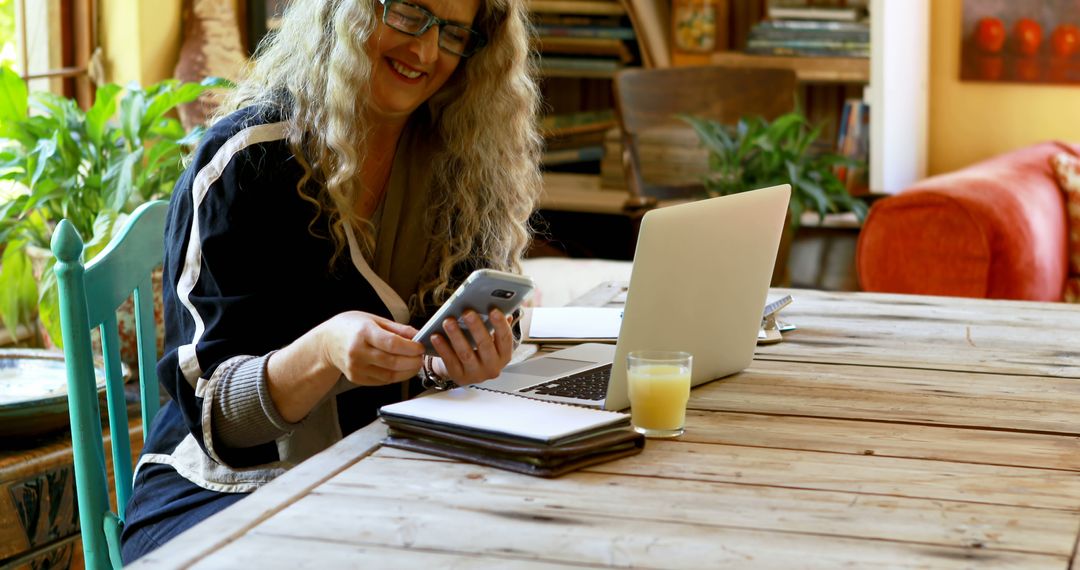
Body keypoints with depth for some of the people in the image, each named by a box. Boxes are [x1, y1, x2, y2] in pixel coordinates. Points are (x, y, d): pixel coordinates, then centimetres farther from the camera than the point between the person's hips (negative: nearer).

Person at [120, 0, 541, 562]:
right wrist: (324, 352, -33)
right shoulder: (245, 158, -10)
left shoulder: (456, 166, 6)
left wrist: (459, 357, -19)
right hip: (221, 491, -5)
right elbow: (210, 409, -13)